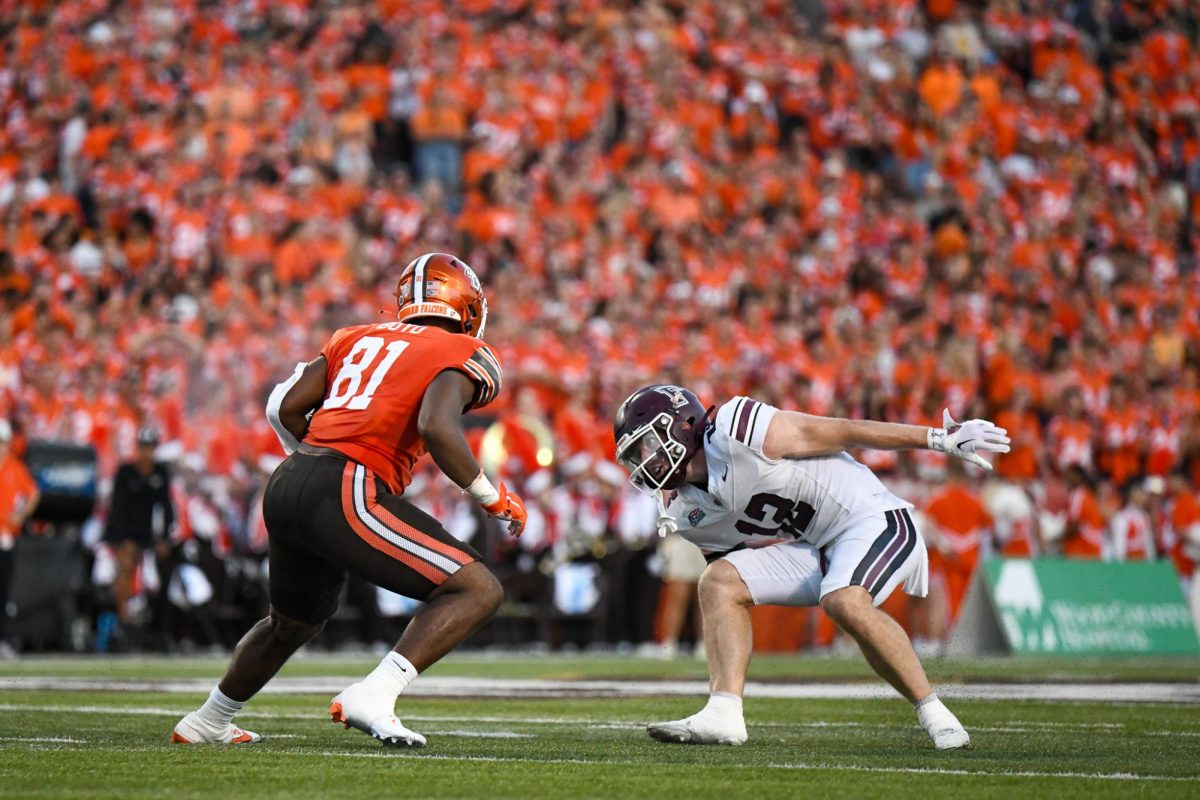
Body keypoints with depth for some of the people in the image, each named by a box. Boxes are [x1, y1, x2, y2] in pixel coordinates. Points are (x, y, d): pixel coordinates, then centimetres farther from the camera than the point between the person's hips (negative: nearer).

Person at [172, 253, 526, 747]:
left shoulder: (359, 338, 22)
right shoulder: (461, 355, 5)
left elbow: (286, 408, 17)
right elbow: (437, 427, -14)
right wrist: (493, 498, -4)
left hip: (287, 484, 8)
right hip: (345, 493, -8)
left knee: (295, 621, 33)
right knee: (477, 591, -7)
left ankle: (207, 722, 48)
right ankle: (373, 696, -21)